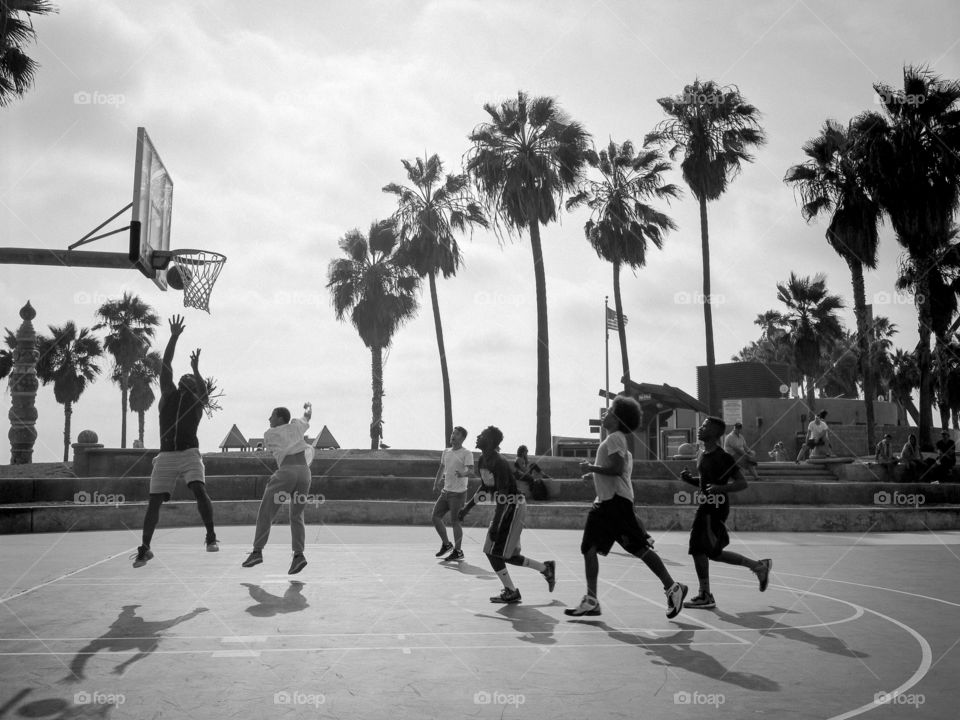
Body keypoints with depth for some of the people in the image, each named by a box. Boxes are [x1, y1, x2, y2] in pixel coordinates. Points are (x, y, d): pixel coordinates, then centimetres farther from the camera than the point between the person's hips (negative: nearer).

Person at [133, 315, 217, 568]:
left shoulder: (197, 400, 12)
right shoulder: (169, 394, 13)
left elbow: (203, 388, -10)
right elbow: (165, 365, 5)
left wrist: (196, 370, -19)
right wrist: (174, 336, -1)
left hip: (189, 453, -2)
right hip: (166, 455, 2)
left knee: (199, 490, -23)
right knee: (154, 500, 0)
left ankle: (211, 536, -17)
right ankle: (144, 548, 11)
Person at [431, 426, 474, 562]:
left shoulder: (466, 454, -8)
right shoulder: (446, 452, 14)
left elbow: (470, 470, -21)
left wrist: (463, 474, -42)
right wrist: (436, 483, 17)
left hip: (458, 493, -7)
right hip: (446, 491, 7)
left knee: (455, 521, -4)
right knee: (436, 516, 5)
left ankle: (458, 551, 7)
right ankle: (446, 544, 21)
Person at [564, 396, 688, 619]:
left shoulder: (615, 438, -8)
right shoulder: (611, 440, 21)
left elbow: (617, 468, -21)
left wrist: (591, 468, -12)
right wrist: (594, 477, 18)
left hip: (617, 501, -10)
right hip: (605, 501, 10)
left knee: (640, 547, -6)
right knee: (589, 548, 3)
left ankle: (672, 588, 3)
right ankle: (591, 601, 5)